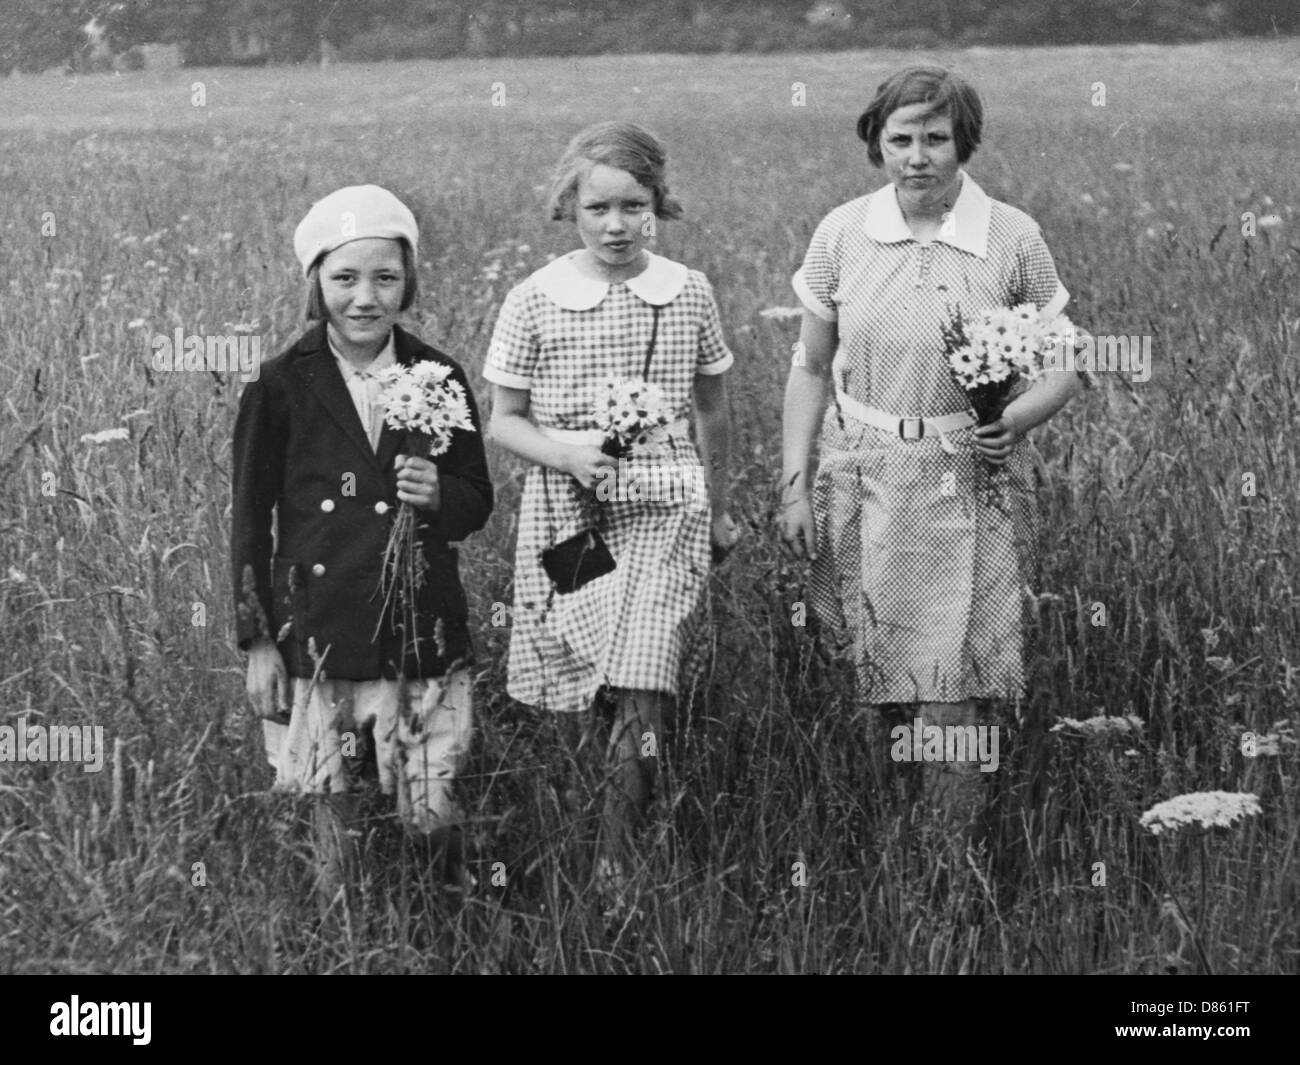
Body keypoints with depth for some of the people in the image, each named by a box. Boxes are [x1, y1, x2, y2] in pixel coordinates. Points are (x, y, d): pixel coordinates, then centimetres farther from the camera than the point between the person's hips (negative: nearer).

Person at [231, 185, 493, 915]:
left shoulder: (439, 378, 0)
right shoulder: (283, 387, -4)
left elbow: (479, 503, 9)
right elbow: (250, 519, 1)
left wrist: (439, 494, -15)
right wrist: (258, 641, -1)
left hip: (423, 631, 1)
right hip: (318, 634, -1)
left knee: (431, 812, 3)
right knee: (336, 805, 8)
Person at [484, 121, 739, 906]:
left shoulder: (688, 293, 2)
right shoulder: (535, 301, -2)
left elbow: (712, 410, 14)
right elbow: (503, 421, 3)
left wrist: (719, 510, 21)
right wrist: (564, 451, -16)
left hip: (664, 509, 0)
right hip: (567, 513, 0)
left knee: (642, 704, -13)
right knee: (576, 705, 5)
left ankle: (617, 870, -3)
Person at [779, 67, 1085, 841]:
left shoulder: (1013, 238, -6)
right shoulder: (842, 233, -1)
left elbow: (1064, 367, 3)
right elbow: (811, 369, 8)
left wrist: (1016, 421, -17)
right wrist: (795, 485, 3)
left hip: (971, 486, -2)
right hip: (865, 485, 2)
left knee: (952, 698, -6)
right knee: (884, 687, 10)